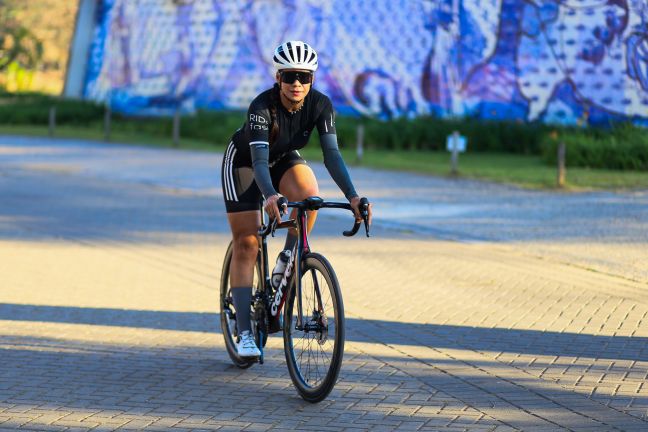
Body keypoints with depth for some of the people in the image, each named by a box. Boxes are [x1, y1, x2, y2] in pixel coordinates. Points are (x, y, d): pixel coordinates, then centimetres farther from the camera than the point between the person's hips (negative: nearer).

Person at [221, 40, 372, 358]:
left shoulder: (320, 105, -24)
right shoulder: (262, 106, -35)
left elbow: (331, 154, -30)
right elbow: (259, 160, -44)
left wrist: (352, 197, -43)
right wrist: (270, 195, -63)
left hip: (284, 159, 3)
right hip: (244, 162, -3)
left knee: (309, 195, -31)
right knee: (246, 244, -8)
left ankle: (285, 264, -8)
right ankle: (244, 334, -5)